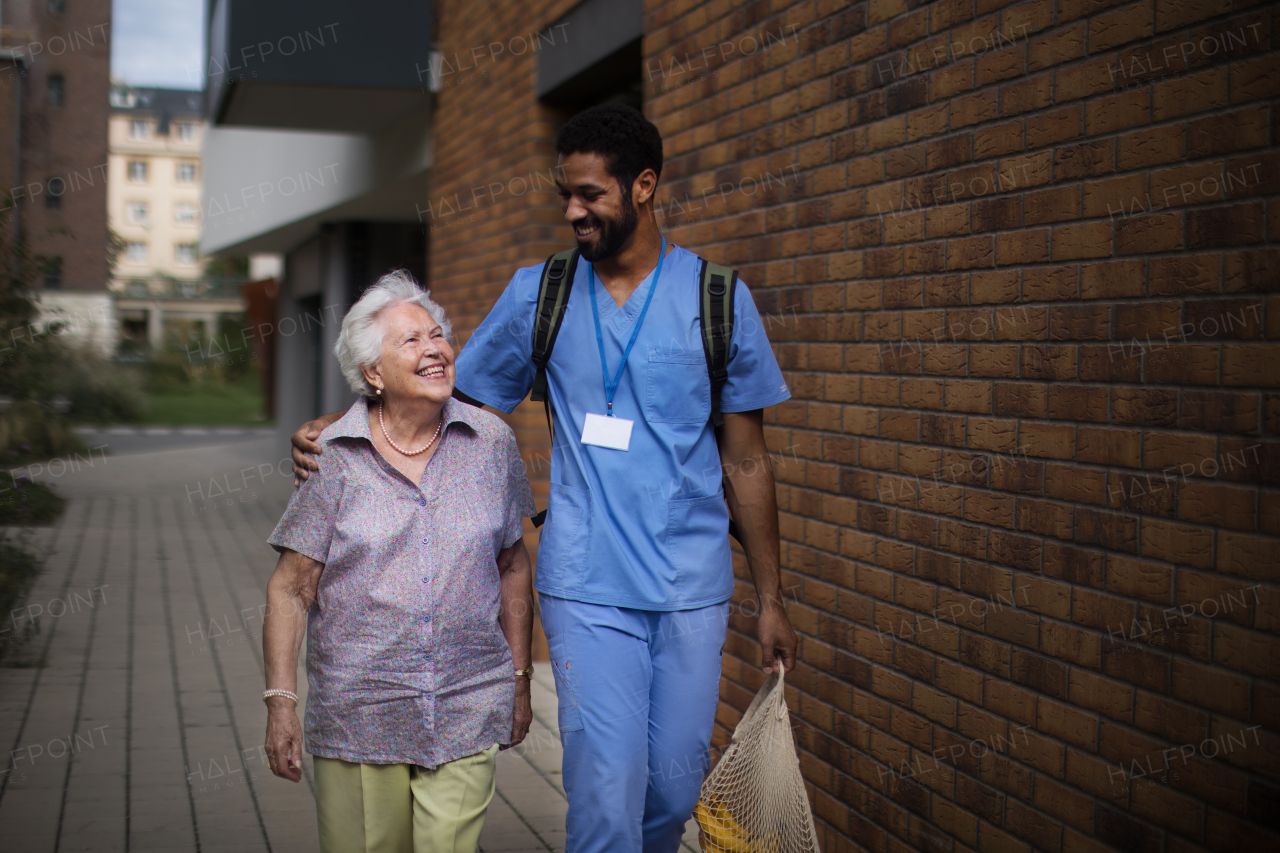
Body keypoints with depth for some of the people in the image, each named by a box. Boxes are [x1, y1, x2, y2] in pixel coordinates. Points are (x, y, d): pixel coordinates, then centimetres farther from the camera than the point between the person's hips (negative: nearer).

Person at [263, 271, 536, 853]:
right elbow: (290, 590, -3)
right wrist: (280, 702, -8)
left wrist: (520, 679, 12)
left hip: (467, 712, 1)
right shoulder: (333, 458, -4)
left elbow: (513, 565, 11)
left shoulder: (491, 444, 2)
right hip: (357, 713, -1)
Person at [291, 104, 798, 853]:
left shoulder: (717, 299, 0)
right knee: (606, 792, -6)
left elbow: (744, 459, 5)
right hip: (587, 587, 0)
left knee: (674, 788, 8)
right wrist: (336, 426, -5)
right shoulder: (538, 293, 3)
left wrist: (771, 602, 6)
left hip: (693, 588, 1)